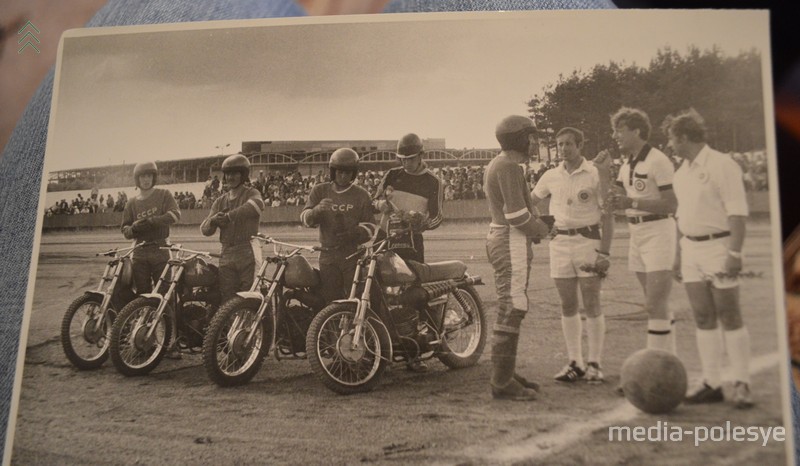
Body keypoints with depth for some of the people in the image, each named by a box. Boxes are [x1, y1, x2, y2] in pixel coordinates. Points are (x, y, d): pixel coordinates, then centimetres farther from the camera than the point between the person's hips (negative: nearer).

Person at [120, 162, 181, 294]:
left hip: (160, 250, -3)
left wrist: (151, 221, -21)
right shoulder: (131, 203, 14)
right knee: (142, 293, 3)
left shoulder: (164, 195, 5)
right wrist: (134, 228, -14)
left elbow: (175, 214, -12)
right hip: (140, 252, 3)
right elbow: (125, 230, 10)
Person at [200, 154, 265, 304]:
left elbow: (257, 205, -24)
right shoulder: (220, 201, 19)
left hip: (248, 253, -5)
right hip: (226, 253, 5)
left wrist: (229, 216, -25)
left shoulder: (251, 194, 4)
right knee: (226, 298, 2)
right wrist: (213, 220, -12)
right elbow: (205, 229, 11)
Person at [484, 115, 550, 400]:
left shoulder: (496, 165, 18)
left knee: (510, 309, 16)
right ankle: (502, 383, -7)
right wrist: (540, 229, -4)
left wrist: (535, 228, 9)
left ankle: (505, 375, 23)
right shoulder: (509, 166, -15)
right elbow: (516, 213, -21)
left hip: (500, 237, 11)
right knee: (511, 310, -10)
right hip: (511, 241, -11)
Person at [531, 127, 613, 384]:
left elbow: (607, 215, -5)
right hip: (560, 242, 4)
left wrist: (604, 251, -11)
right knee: (568, 305, 7)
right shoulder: (551, 176, 8)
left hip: (588, 240, -4)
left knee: (591, 304, -2)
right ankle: (575, 362, 15)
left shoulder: (595, 174, -4)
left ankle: (594, 363, 6)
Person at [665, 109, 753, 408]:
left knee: (730, 318, -2)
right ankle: (712, 384, 12)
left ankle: (742, 385, 6)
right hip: (691, 249, 7)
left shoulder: (721, 165, -10)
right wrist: (680, 252, 18)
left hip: (718, 246, -7)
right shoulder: (683, 171, 14)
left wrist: (734, 252, -21)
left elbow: (737, 212, -15)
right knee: (703, 319, 7)